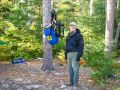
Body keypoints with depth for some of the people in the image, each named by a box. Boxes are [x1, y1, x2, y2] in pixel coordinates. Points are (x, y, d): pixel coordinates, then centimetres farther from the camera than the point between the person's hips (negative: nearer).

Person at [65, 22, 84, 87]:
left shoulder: (79, 35, -8)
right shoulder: (68, 35, 14)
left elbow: (81, 46, -13)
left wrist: (79, 55, -20)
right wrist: (66, 54, 16)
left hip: (75, 53, -7)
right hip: (69, 53, 7)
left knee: (75, 68, -7)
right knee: (70, 68, 9)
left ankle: (76, 83, 0)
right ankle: (71, 82, 17)